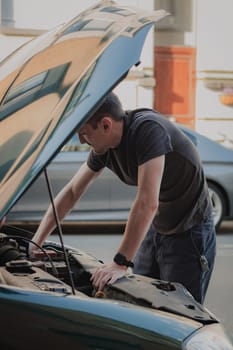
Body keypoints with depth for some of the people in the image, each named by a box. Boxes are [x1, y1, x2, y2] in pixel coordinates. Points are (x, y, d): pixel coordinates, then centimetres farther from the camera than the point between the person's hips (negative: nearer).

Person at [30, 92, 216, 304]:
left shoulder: (149, 129, -28)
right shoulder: (104, 147, -3)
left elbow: (147, 203, -33)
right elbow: (72, 192, 9)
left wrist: (121, 263, -32)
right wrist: (35, 242, 6)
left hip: (189, 234, -7)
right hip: (155, 230, 8)